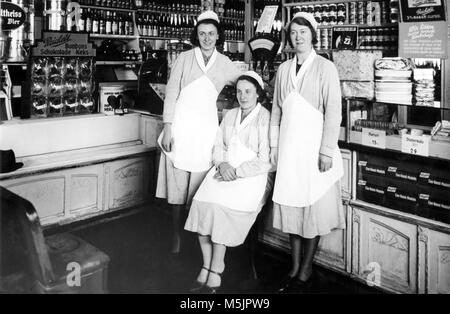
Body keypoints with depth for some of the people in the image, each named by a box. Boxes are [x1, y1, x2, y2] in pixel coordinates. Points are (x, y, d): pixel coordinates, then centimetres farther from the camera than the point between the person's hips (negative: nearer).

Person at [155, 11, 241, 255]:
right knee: (177, 184, 1)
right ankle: (176, 236, 15)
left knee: (203, 185, 2)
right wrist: (167, 127, -6)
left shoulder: (225, 64, 9)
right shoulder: (184, 58, 2)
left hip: (206, 127, 2)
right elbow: (171, 92, 0)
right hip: (181, 125, -1)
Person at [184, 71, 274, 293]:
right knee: (202, 202, -20)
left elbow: (266, 161, -9)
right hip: (224, 170, 6)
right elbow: (219, 146, 17)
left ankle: (214, 274, -15)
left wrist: (237, 172, -14)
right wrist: (222, 164, -5)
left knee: (220, 208, -27)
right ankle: (208, 267, -8)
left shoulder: (265, 118, -3)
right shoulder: (230, 115, 18)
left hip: (252, 176, -5)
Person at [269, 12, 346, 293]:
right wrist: (274, 145, 9)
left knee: (313, 208, 1)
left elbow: (333, 111, -8)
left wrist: (326, 150, -14)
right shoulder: (284, 69, 11)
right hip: (289, 148, 5)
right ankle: (295, 269, 21)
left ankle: (306, 273, 14)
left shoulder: (325, 67, -3)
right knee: (290, 207, 8)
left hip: (314, 146, -4)